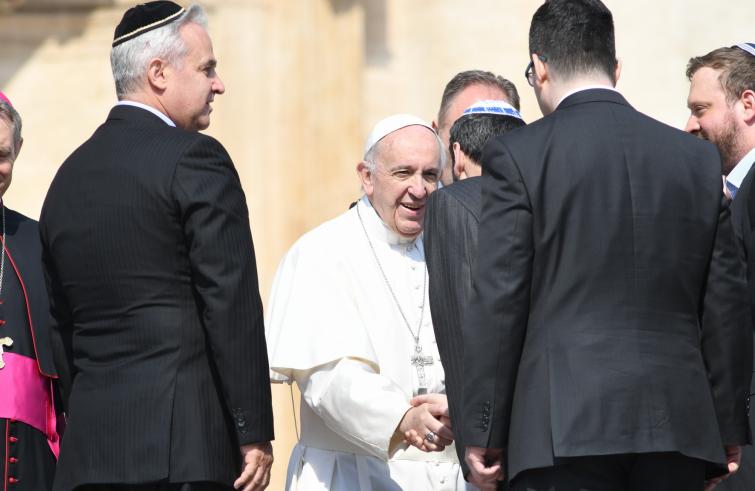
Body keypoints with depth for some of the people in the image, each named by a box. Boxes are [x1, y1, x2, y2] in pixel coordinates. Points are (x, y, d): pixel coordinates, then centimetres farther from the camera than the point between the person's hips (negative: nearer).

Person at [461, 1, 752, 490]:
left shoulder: (518, 156, -1)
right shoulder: (698, 158, 11)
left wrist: (484, 434, 1)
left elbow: (498, 303, -4)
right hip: (676, 428, 4)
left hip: (563, 430, -4)